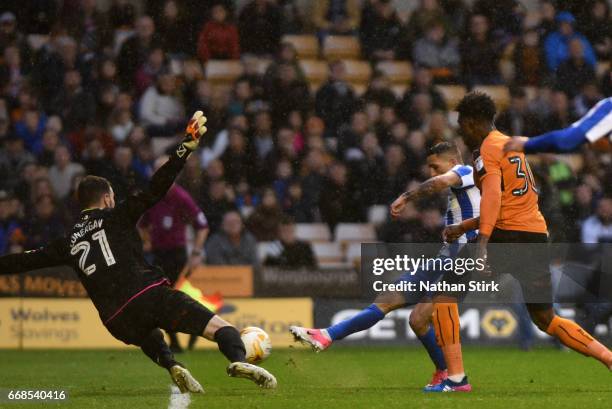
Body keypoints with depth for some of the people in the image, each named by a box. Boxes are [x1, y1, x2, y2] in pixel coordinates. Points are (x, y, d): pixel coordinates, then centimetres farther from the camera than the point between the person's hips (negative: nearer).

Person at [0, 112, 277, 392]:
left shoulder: (69, 243, 19)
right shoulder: (116, 217, 10)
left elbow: (25, 261, 25)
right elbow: (155, 190, 2)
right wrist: (187, 147, 1)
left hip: (118, 322, 4)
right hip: (150, 294, -4)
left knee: (150, 338, 36)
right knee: (221, 328, -7)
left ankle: (172, 366, 3)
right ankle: (239, 360, -39)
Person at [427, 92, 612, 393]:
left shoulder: (487, 149, -4)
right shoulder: (510, 145, 23)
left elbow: (492, 196, -20)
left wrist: (482, 244, -30)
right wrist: (463, 227, 34)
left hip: (507, 238, -9)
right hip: (538, 235, 9)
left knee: (445, 293, -3)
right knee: (546, 320, 21)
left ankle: (456, 378, -12)